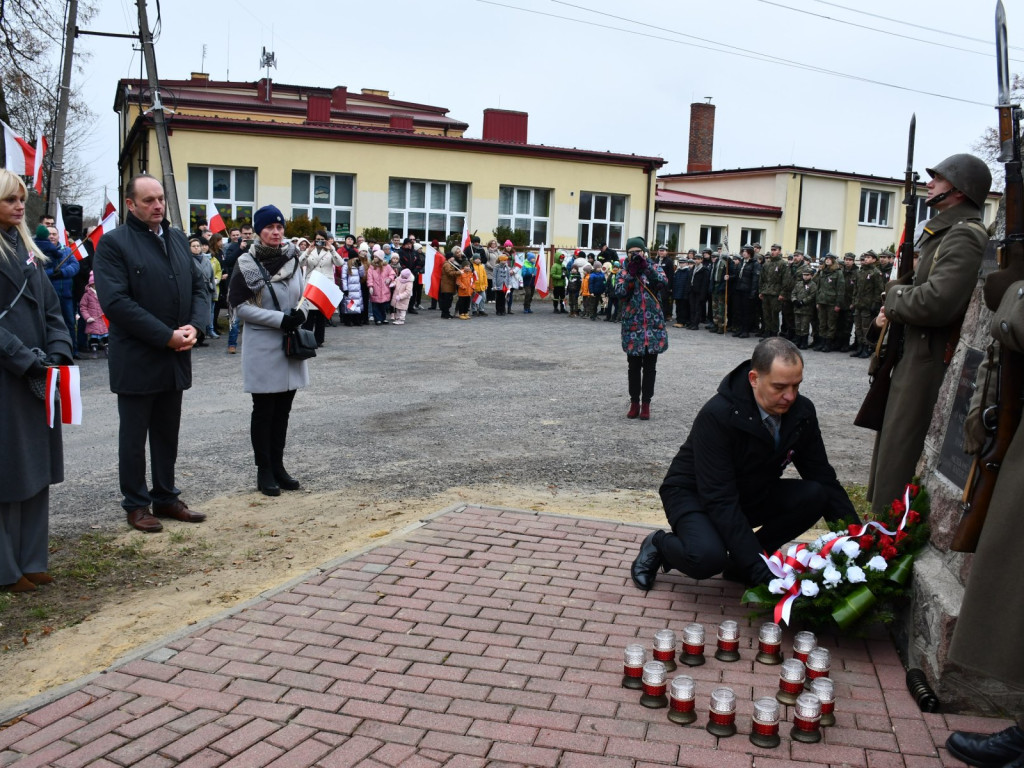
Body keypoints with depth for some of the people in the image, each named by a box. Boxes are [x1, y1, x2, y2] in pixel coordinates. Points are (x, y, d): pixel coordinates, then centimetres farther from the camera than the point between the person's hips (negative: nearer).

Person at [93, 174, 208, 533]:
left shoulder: (178, 238, 11)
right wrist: (166, 336, -19)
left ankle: (166, 497, 27)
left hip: (176, 357, 6)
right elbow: (115, 302, -18)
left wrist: (194, 326, -8)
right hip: (136, 360, -6)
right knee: (134, 435, 7)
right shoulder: (113, 243, -9)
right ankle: (136, 504, 19)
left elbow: (198, 286, 11)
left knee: (167, 433, 15)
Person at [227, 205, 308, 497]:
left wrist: (300, 313, -6)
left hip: (290, 344, 5)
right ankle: (264, 471, 13)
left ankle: (278, 466, 22)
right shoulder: (247, 264, -8)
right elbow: (240, 306, -11)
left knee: (283, 410, 11)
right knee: (264, 411, 3)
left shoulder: (292, 259, 5)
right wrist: (280, 319, -18)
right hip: (262, 346, -5)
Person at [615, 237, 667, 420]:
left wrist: (645, 267, -21)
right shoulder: (623, 272, 5)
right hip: (632, 324, 0)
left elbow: (663, 282, -14)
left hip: (654, 324, 0)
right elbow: (619, 292, -12)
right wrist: (631, 272, -18)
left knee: (650, 367, 5)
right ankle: (634, 403, 14)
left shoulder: (654, 267, 6)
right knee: (634, 366, 5)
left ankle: (646, 403, 11)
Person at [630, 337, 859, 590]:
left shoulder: (801, 412, -12)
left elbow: (824, 478, -3)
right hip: (693, 494, -6)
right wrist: (762, 571, -39)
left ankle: (740, 562, -3)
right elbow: (719, 500, -34)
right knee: (708, 557, -37)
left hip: (751, 495, 7)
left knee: (816, 496, -19)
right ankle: (659, 545, 0)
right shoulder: (716, 415, -31)